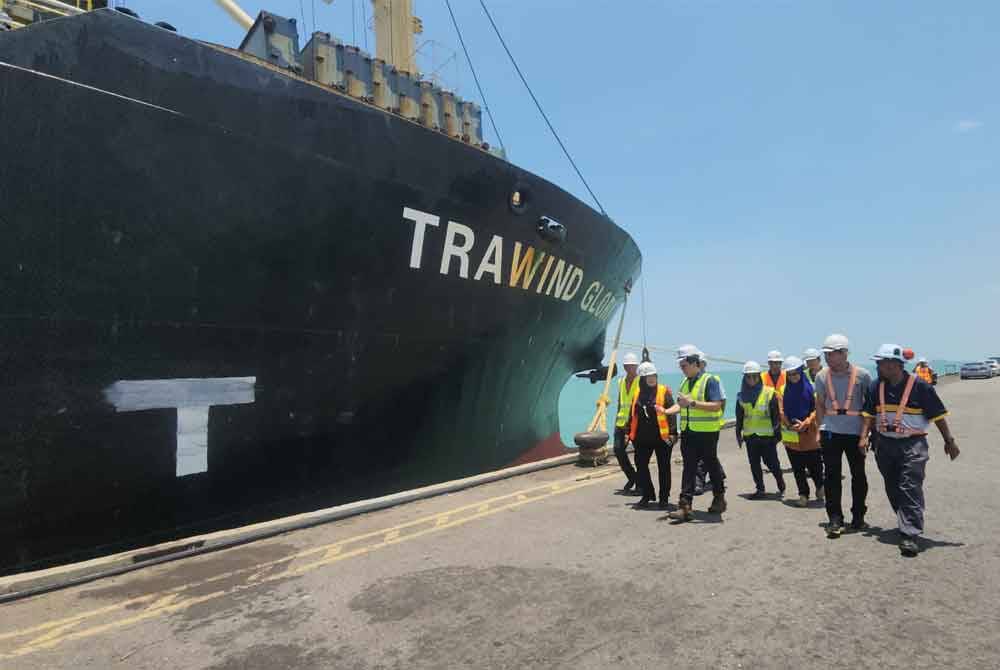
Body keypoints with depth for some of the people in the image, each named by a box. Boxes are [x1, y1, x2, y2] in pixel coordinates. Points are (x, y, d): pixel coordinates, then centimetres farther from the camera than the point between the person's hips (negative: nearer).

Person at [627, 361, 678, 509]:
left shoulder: (664, 391, -6)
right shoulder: (637, 393, 7)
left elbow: (671, 413, -10)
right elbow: (633, 415, 14)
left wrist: (673, 432, -17)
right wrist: (629, 433, 14)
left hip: (662, 436, -4)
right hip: (643, 438, 4)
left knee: (663, 468, 7)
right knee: (641, 466, 7)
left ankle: (664, 498, 20)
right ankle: (646, 496, 22)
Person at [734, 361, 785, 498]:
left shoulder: (769, 393, -6)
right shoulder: (741, 396, 5)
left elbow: (776, 415, -4)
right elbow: (739, 417, 12)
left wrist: (777, 433, -6)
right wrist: (738, 433, 11)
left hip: (767, 435, -4)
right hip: (749, 436, 4)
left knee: (771, 462, 3)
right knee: (754, 464, 8)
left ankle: (781, 484, 28)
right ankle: (760, 489, 19)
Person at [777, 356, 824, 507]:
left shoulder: (810, 387, -2)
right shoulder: (783, 390, 3)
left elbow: (816, 409, -6)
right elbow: (781, 411, 0)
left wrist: (805, 423, -16)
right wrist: (791, 425, -12)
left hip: (809, 434, -2)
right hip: (791, 435, 2)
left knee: (814, 465, 6)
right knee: (798, 468, 6)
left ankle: (819, 486, 34)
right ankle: (803, 494, 16)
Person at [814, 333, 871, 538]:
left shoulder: (862, 375, -6)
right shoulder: (822, 376, 0)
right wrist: (819, 429, 6)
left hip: (856, 432, -1)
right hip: (830, 432, 1)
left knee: (858, 475, 12)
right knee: (832, 476, -1)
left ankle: (858, 516, 29)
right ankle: (835, 519, 5)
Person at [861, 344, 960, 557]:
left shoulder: (919, 386, -10)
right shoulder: (876, 386, 3)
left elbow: (937, 415, -4)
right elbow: (869, 413, 8)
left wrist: (949, 441, -2)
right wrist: (863, 437, 0)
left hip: (912, 445, -5)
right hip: (885, 444, 5)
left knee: (910, 489, -10)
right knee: (893, 489, 15)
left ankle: (909, 535, -9)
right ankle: (908, 524, 35)